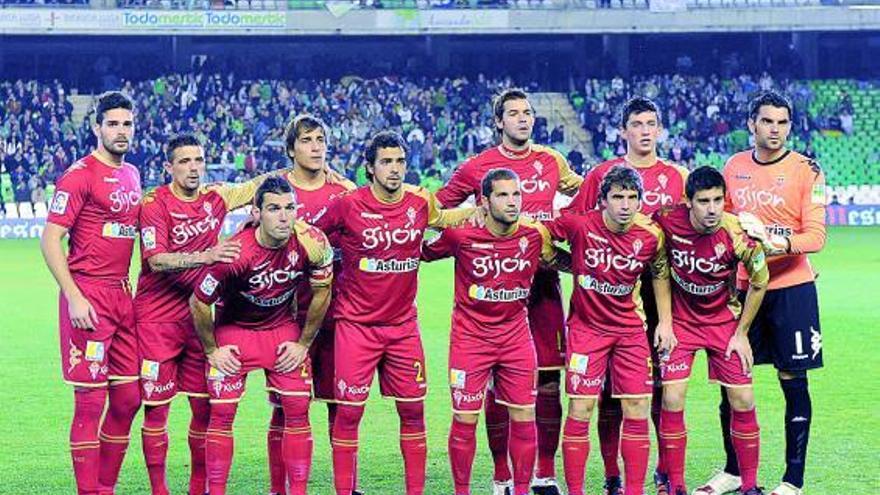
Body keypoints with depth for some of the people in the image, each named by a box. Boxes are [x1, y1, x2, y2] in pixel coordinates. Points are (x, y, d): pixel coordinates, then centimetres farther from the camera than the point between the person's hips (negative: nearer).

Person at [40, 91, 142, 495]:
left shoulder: (131, 175, 15)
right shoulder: (80, 175, -9)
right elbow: (50, 240, -13)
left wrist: (129, 285, 17)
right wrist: (74, 297, -19)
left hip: (122, 294, 8)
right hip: (88, 296, -8)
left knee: (128, 398, 10)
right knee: (90, 400, -6)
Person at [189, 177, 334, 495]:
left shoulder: (312, 243, -21)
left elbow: (321, 292, -3)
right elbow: (198, 302, -16)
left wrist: (304, 344, -1)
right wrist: (211, 350, -7)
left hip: (284, 328, 3)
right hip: (234, 328, -2)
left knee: (297, 410, -3)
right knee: (222, 412, -6)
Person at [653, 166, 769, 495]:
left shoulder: (737, 234, -23)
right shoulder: (668, 221, -22)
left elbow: (759, 282, -6)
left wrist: (742, 333, -3)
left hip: (724, 320, 0)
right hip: (680, 319, 0)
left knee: (743, 401, -2)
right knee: (672, 399, -9)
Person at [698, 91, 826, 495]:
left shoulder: (805, 170, -6)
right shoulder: (733, 167, 7)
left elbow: (815, 236, -13)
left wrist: (776, 242, -29)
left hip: (790, 287, -4)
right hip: (741, 286, 4)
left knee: (793, 382, -1)